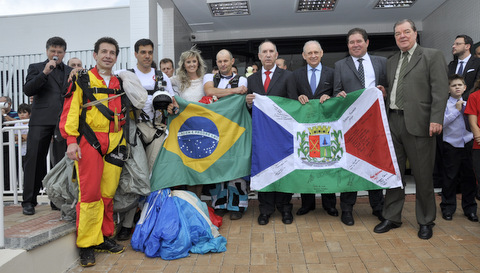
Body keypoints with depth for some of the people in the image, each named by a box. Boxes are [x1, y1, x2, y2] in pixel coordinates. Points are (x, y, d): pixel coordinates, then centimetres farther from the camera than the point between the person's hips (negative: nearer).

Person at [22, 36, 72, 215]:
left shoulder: (71, 71, 18)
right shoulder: (36, 68, 12)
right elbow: (27, 90, -3)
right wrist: (44, 73, -11)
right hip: (41, 121, -2)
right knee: (34, 161, 1)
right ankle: (29, 201, 10)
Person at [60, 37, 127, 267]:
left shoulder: (119, 84, 17)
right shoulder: (82, 81, 4)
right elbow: (70, 112, -3)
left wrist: (122, 141, 14)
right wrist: (71, 140, -12)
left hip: (114, 142, 4)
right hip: (89, 141, -4)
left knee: (108, 193, 7)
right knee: (90, 193, -7)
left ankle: (103, 238, 20)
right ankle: (87, 244, 5)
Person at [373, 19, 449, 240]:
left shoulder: (432, 56, 2)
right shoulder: (391, 62, 18)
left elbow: (440, 90, -7)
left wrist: (436, 119, -16)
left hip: (418, 123, -5)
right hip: (393, 122, 5)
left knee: (423, 176, 3)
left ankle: (426, 221, 20)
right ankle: (391, 217, 22)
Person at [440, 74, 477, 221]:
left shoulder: (468, 104, 10)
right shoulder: (445, 104, -5)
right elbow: (442, 122, -15)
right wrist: (456, 110, -12)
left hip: (467, 144, 4)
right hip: (451, 145, -4)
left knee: (469, 177, 10)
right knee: (450, 178, 2)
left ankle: (470, 209, 23)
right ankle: (448, 208, 16)